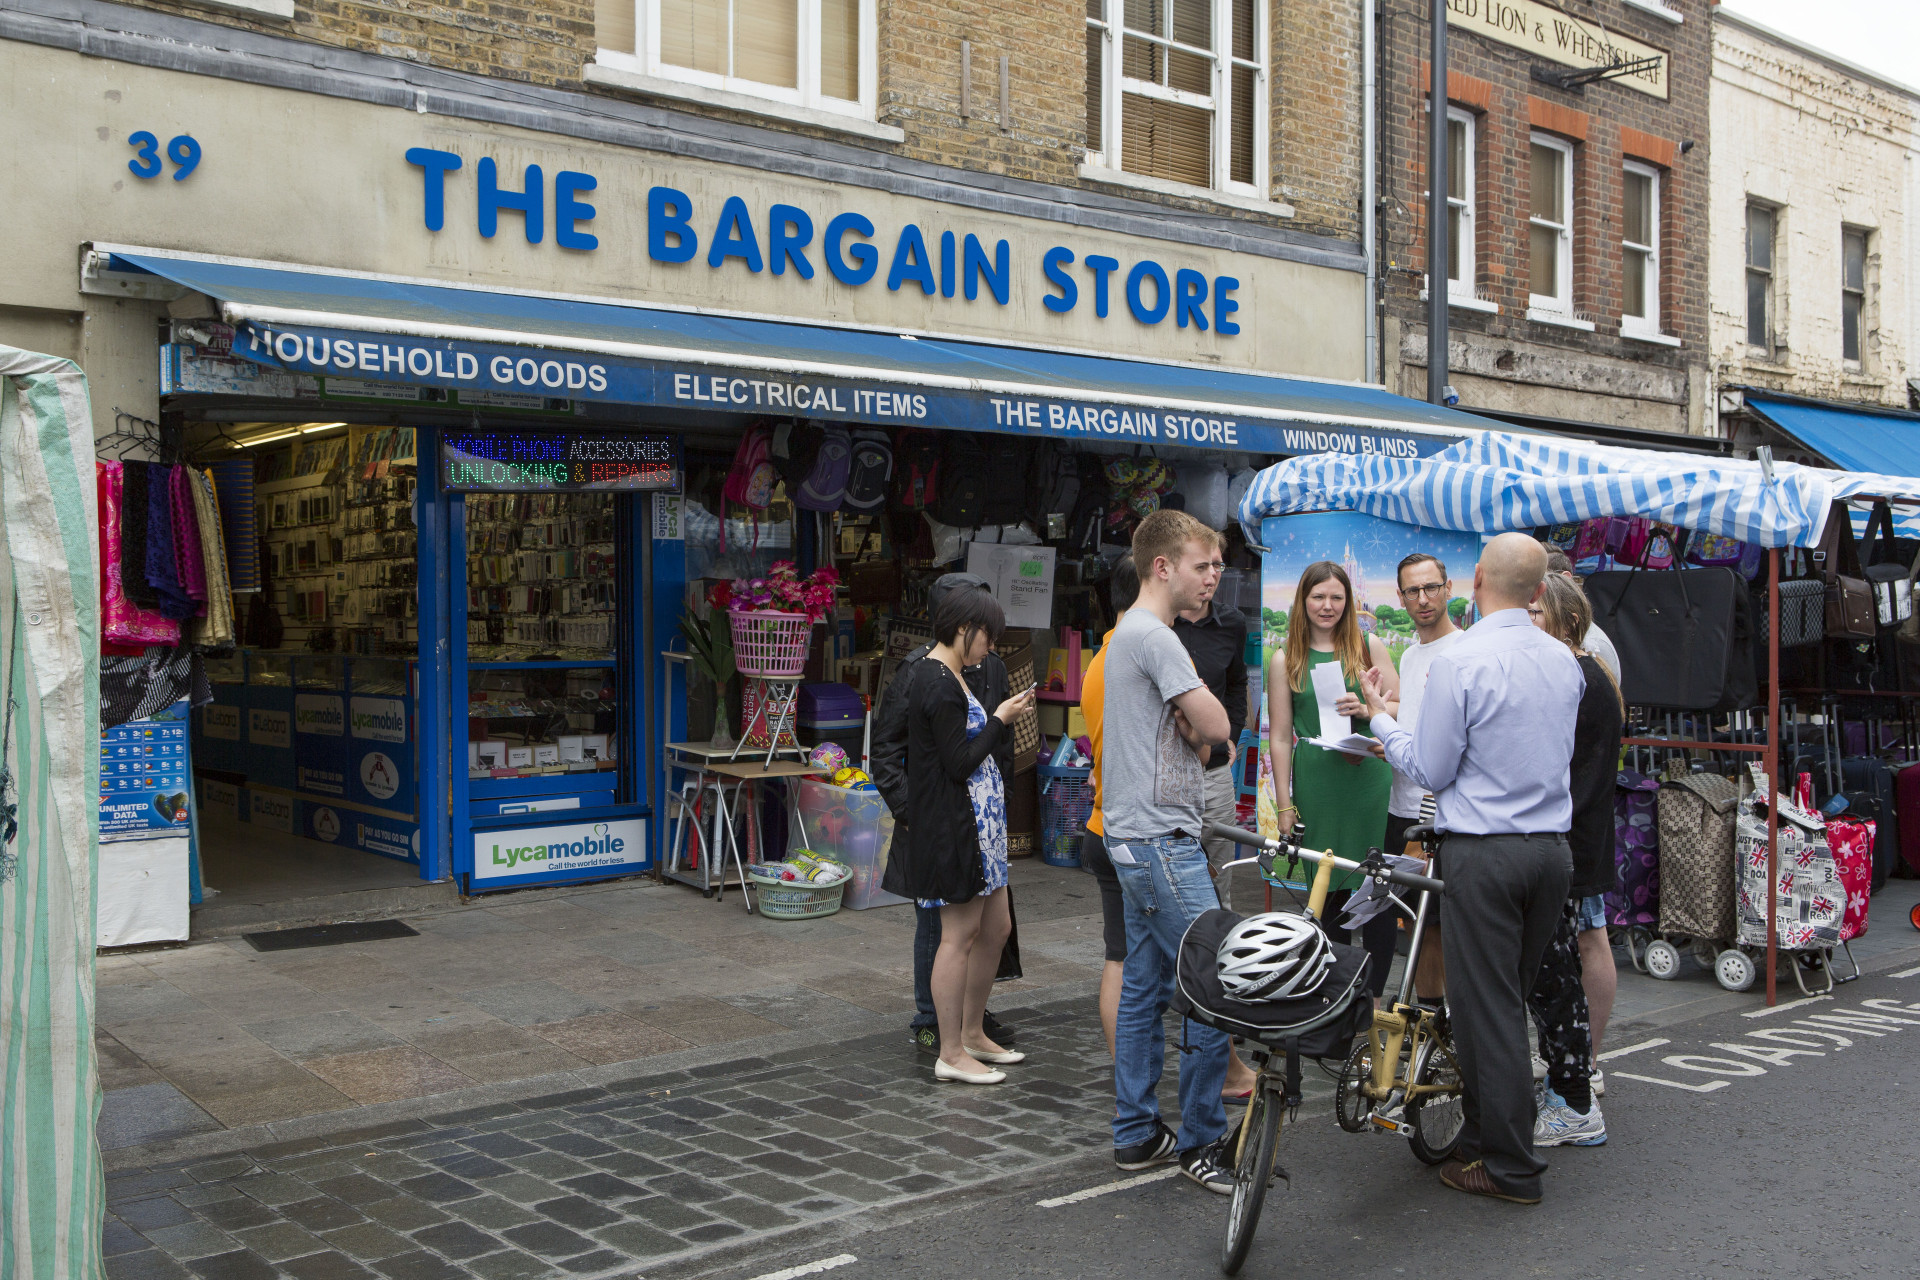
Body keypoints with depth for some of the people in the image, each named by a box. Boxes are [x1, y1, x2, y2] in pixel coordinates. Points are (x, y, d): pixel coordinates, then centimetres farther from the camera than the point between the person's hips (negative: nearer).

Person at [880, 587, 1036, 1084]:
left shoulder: (948, 677, 15)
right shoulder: (938, 683, -17)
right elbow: (960, 763, -20)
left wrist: (1005, 720, 9)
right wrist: (1000, 719, -12)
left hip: (978, 826, 11)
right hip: (951, 825, -11)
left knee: (995, 928, 15)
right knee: (960, 934, -4)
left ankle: (972, 1034, 28)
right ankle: (951, 1053, 5)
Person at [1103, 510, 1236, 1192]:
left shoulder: (1130, 633, 19)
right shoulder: (1153, 635, -15)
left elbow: (1198, 734, 19)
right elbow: (1217, 726, -16)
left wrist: (1194, 729, -2)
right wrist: (1200, 724, 5)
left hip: (1139, 837, 11)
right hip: (1161, 838, -11)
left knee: (1144, 987, 14)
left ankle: (1136, 1133, 21)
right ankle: (1201, 1141, 3)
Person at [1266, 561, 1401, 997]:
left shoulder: (1369, 646, 9)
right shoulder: (1286, 660, 7)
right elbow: (1280, 737, 7)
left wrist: (1369, 708, -13)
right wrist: (1284, 804, 3)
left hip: (1369, 779, 0)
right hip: (1316, 785, 0)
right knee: (1329, 893, 3)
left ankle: (1373, 996, 7)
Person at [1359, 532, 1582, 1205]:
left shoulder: (1460, 663, -14)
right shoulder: (1564, 660, 7)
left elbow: (1431, 771, -9)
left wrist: (1379, 718, 7)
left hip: (1484, 853, -7)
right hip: (1553, 847, 7)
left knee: (1487, 1007, 2)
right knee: (1507, 1001, 18)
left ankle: (1510, 1168, 8)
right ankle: (1483, 1133, 29)